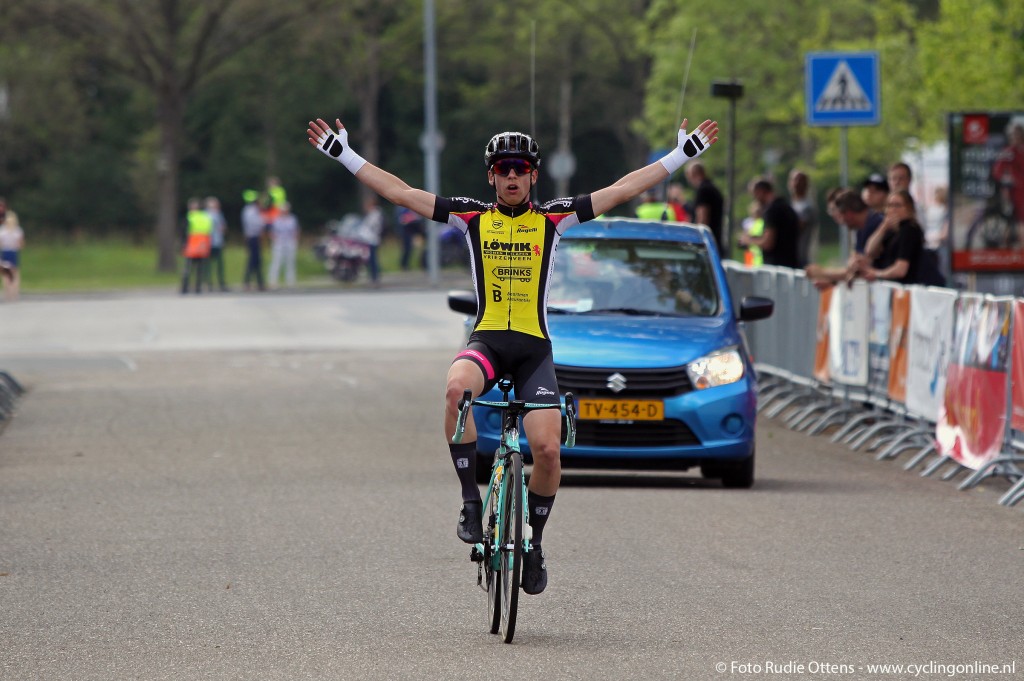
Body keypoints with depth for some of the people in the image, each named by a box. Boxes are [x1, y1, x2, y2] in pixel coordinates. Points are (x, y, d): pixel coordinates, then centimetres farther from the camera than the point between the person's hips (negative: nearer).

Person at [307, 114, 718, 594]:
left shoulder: (553, 220, 7)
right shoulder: (473, 218, 7)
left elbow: (623, 189, 7)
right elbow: (399, 192, 7)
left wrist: (682, 155, 6)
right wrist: (344, 155, 4)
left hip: (534, 346, 0)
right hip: (486, 339, 0)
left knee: (547, 448, -15)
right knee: (457, 388, -35)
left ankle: (534, 543, 9)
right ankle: (471, 501, -23)